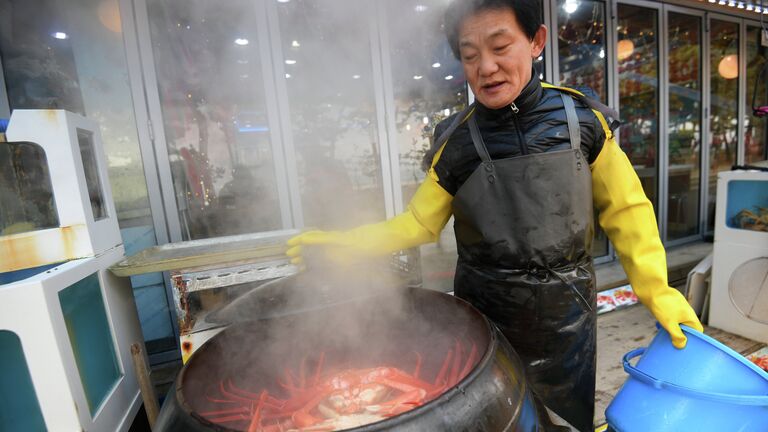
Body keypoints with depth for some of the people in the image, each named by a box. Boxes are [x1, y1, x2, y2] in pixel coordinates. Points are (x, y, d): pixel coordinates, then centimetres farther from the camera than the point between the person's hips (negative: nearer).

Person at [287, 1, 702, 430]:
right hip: (485, 311, 0)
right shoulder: (458, 142, -9)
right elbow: (419, 223, -4)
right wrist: (349, 243, -16)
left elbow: (625, 209, 1)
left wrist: (657, 291, -3)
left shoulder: (582, 118, -6)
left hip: (566, 309, 1)